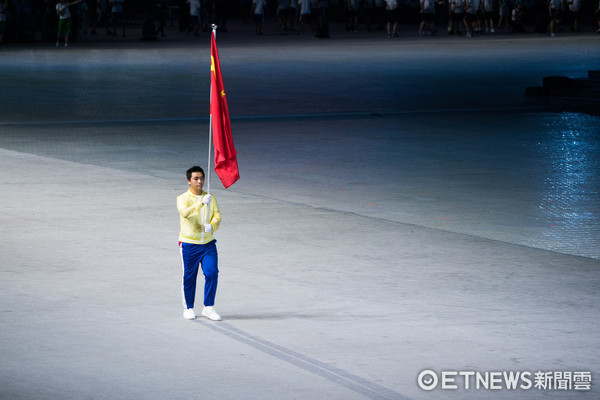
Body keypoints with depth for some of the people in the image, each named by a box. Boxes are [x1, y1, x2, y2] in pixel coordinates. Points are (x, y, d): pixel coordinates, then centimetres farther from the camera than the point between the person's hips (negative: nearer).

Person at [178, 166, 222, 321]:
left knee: (212, 273, -7)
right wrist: (200, 203, -37)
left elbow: (217, 215, 2)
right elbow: (185, 212, -23)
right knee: (189, 277, 2)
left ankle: (208, 308, 4)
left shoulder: (210, 198, 11)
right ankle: (188, 308, 18)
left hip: (208, 243, 3)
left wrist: (212, 225, -20)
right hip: (188, 244, -3)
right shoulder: (183, 198, -4)